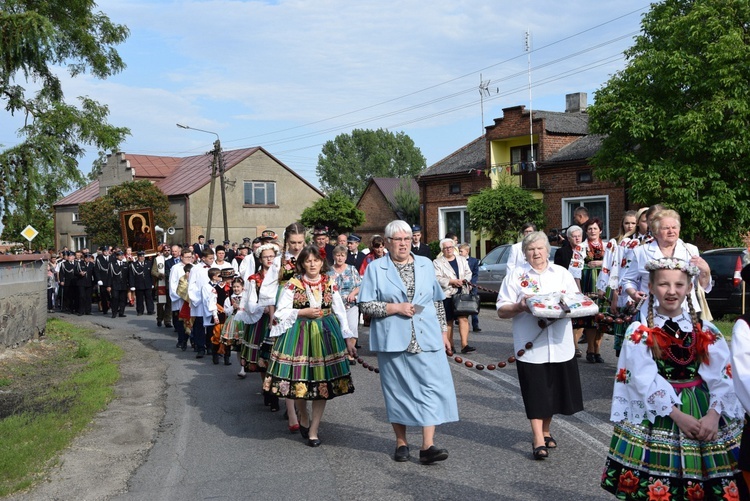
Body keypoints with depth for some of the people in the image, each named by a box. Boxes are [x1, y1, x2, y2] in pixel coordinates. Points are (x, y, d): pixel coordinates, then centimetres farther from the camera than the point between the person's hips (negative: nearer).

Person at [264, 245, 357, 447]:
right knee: (300, 379, 0)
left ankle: (313, 430, 13)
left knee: (323, 382, 1)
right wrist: (303, 312, -13)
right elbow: (281, 311, -2)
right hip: (299, 334, -2)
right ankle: (303, 417, 32)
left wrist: (348, 338, 2)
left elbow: (341, 312, 6)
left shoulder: (330, 284, 5)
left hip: (326, 334, 2)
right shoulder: (293, 284, -2)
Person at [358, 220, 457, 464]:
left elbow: (437, 301, 15)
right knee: (398, 391, 6)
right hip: (393, 341, -2)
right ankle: (401, 442, 21)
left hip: (426, 339, 2)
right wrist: (395, 308, -13)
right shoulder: (375, 268, 2)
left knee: (432, 388, -7)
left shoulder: (426, 265, 12)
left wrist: (443, 331, 11)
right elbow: (365, 304, -4)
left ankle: (428, 445, -5)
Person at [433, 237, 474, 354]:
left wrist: (464, 280, -8)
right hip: (447, 295, -3)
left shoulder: (462, 260, 15)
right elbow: (437, 279, -9)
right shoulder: (437, 262, 1)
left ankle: (464, 345, -10)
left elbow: (468, 273, 13)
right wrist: (451, 281, -16)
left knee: (463, 318, -8)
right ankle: (450, 346, 12)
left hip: (462, 294, 3)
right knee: (448, 321, 4)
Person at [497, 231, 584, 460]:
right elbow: (502, 310, -2)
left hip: (560, 344, 3)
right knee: (536, 393, -2)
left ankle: (546, 430, 31)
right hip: (531, 345, -3)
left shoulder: (562, 273, 12)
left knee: (554, 390, 12)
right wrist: (520, 306, -21)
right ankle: (538, 440, 3)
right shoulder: (516, 276, 3)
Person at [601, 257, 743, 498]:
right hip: (657, 416, -2)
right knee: (656, 484, -2)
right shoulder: (639, 332, -2)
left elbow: (722, 377, -2)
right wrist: (677, 415, -18)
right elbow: (645, 381, -10)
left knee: (704, 485, 5)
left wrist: (713, 414, -17)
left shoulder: (706, 331, 6)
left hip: (703, 413, 3)